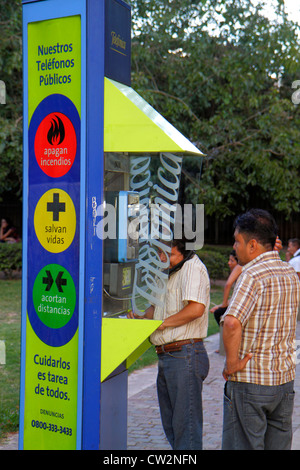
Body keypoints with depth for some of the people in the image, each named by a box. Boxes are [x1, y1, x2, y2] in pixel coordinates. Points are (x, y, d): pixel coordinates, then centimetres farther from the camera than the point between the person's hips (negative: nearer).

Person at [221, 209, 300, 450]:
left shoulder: (252, 275, -17)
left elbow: (232, 323, -31)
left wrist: (232, 363, -19)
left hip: (250, 379, -7)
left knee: (243, 445, 2)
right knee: (279, 445, 14)